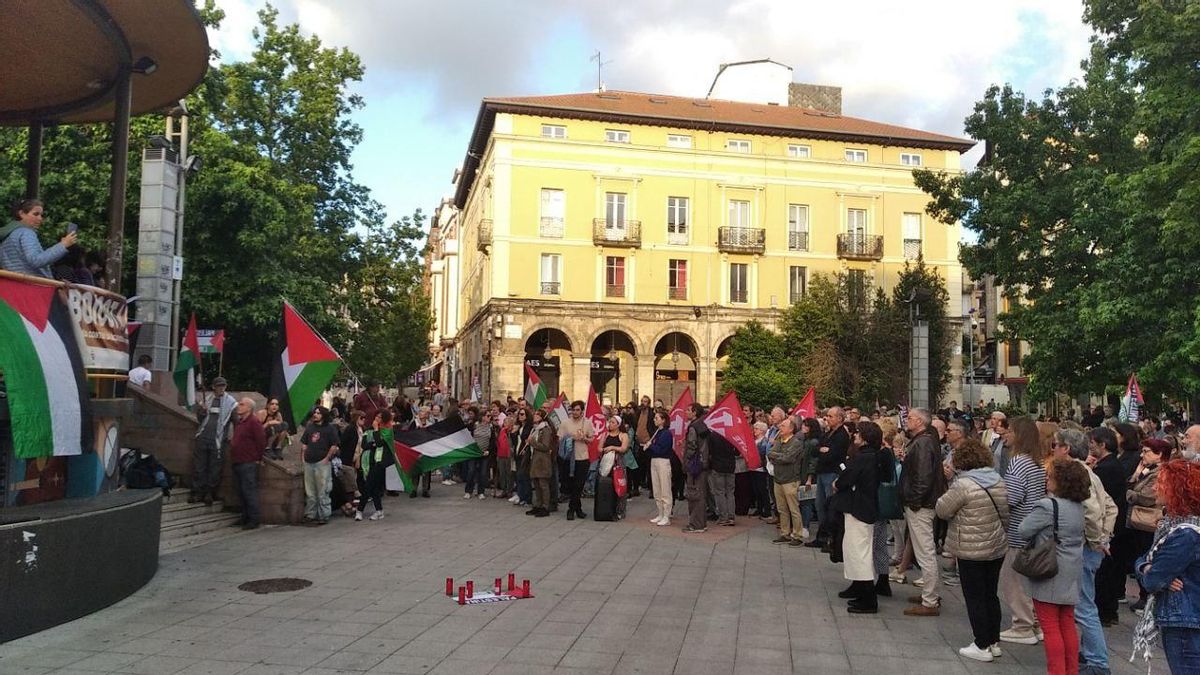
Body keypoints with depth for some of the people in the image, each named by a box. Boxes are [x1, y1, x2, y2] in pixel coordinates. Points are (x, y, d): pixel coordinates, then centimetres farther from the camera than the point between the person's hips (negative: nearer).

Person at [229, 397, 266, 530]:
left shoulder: (253, 422, -12)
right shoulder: (239, 421, 16)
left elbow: (262, 441, -16)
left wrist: (257, 457, -10)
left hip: (248, 463, -9)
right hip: (237, 462, 9)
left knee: (249, 491, -8)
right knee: (241, 492, 13)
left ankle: (254, 519, -3)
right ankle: (245, 517, 22)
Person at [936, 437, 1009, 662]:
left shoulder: (963, 484, -20)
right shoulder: (999, 481, 1)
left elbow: (942, 510, -12)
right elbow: (1005, 514, 9)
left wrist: (949, 496, 5)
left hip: (971, 551, -7)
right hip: (997, 547, 7)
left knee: (975, 598, 3)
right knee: (991, 595, 17)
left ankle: (982, 646, 9)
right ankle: (994, 642, 25)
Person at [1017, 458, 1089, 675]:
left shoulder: (1047, 506, -21)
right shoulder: (1078, 506, 4)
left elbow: (1023, 531, -16)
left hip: (1049, 575, -8)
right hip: (1070, 575, 8)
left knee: (1050, 627, 1)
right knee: (1068, 624, 16)